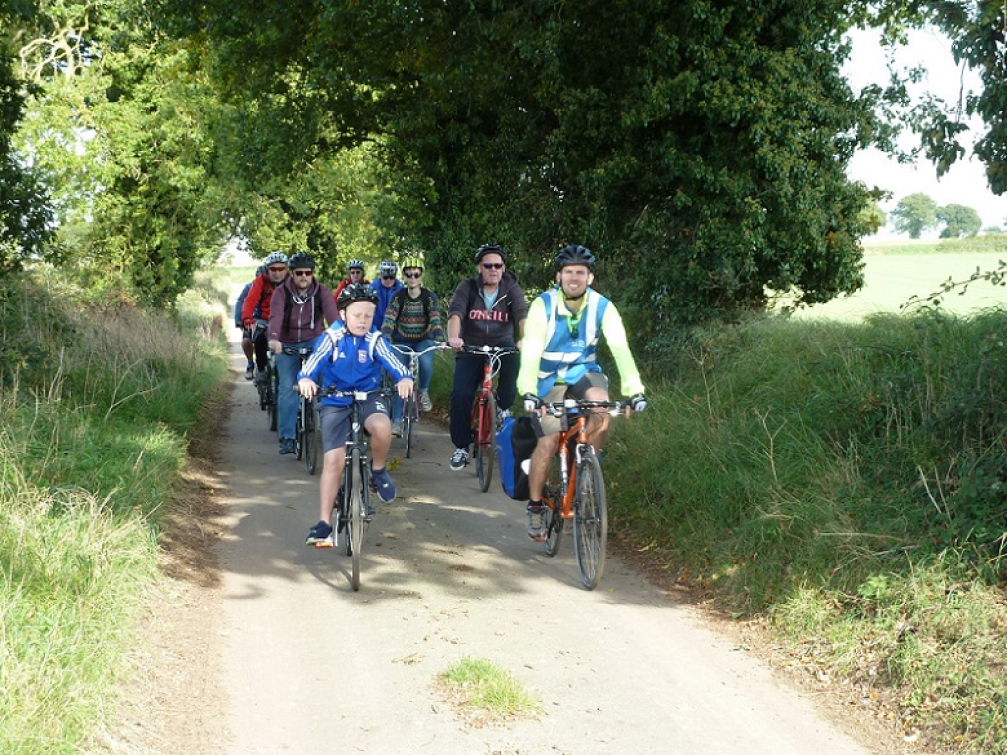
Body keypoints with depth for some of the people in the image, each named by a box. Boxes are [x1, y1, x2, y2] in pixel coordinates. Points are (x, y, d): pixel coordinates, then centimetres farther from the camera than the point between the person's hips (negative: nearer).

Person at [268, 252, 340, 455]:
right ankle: (287, 437, -3)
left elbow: (333, 316, -22)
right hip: (287, 345, 0)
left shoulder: (322, 292, -9)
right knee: (287, 388, -9)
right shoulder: (281, 293, -12)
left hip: (314, 341, 0)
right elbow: (276, 316, -28)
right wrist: (274, 339, -47)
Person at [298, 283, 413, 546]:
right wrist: (305, 380, -42)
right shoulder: (330, 339, -7)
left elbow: (395, 365, -18)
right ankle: (324, 524, -5)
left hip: (368, 398, 0)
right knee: (332, 461, -11)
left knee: (382, 426, -34)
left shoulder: (375, 341, -6)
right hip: (334, 403, 0)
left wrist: (405, 379, -40)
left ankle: (378, 469, -3)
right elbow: (311, 365, -19)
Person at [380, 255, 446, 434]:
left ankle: (424, 392, -3)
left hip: (424, 340, -1)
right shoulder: (398, 297, -7)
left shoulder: (429, 296, -8)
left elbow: (436, 320, -20)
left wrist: (440, 340, -38)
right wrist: (384, 339, -37)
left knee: (426, 362, -33)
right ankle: (397, 421, -7)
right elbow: (389, 320, -19)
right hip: (402, 342, 1)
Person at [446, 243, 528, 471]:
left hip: (501, 344, 0)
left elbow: (523, 314, -21)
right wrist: (453, 337, -42)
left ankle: (504, 406, -13)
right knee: (461, 394, -17)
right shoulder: (468, 287, -5)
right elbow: (455, 312, -21)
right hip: (471, 348, 0)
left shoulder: (512, 289, -4)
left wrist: (524, 339, -42)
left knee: (514, 355, -35)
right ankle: (461, 447, 0)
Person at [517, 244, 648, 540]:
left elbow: (621, 348, -22)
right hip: (549, 378, -2)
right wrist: (528, 392, -43)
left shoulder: (602, 307, -12)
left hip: (583, 372, 2)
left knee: (602, 407, -30)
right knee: (548, 442, -14)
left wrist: (635, 390, -36)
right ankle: (535, 506, 6)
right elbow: (531, 349, -28)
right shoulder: (543, 305, -18)